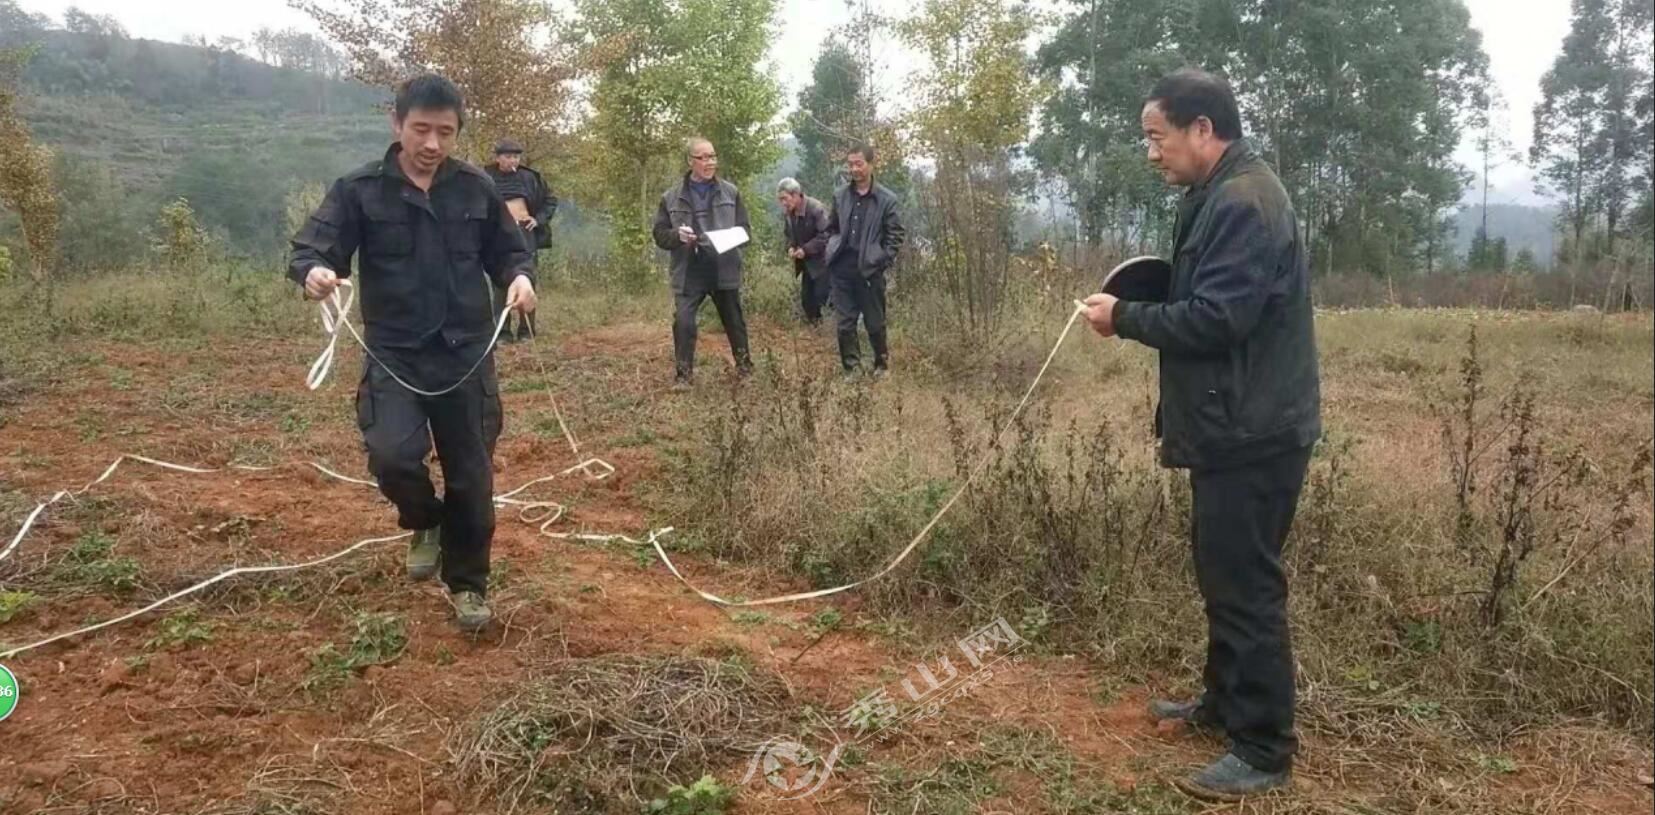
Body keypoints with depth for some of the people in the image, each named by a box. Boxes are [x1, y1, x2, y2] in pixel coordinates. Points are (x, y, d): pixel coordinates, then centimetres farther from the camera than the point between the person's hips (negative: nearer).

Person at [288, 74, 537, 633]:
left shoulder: (476, 189, 2)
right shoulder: (359, 190, -3)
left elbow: (509, 252, 10)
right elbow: (308, 250, -8)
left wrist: (521, 278, -13)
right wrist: (314, 272, -31)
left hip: (467, 355, 1)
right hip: (394, 356, -1)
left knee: (472, 477, 5)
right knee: (393, 454, -22)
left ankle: (467, 583, 27)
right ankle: (425, 523, 13)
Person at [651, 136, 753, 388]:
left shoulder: (730, 192, 3)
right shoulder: (672, 197, 0)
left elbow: (744, 227, 8)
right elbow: (660, 235, 3)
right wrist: (677, 235, -18)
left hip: (724, 270, 1)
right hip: (689, 272, -1)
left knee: (734, 320, 13)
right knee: (683, 322, -12)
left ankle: (744, 365, 32)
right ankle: (684, 373, 1)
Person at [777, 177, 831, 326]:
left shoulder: (816, 209, -23)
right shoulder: (787, 212, -1)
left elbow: (826, 235, -23)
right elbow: (787, 234, 15)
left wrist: (806, 249, -25)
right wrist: (790, 247, -6)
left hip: (822, 261, -7)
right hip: (805, 262, 7)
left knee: (822, 295, -9)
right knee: (806, 297, 12)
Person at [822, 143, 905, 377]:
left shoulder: (886, 199, -5)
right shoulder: (840, 195, 6)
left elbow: (897, 234, -1)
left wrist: (883, 262, -7)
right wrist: (834, 249, 5)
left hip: (870, 270, -3)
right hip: (842, 269, 3)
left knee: (875, 322, 7)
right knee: (845, 323, 5)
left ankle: (882, 365, 26)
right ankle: (852, 368, 15)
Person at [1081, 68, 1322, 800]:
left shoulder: (1244, 203, -19)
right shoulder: (1224, 197, 15)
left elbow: (1216, 318, -25)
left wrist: (1125, 318, -13)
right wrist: (1139, 305, 8)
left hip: (1253, 433, -11)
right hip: (1235, 425, 11)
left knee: (1245, 585, -4)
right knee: (1223, 573, 20)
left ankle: (1264, 751, 7)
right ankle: (1224, 701, 35)